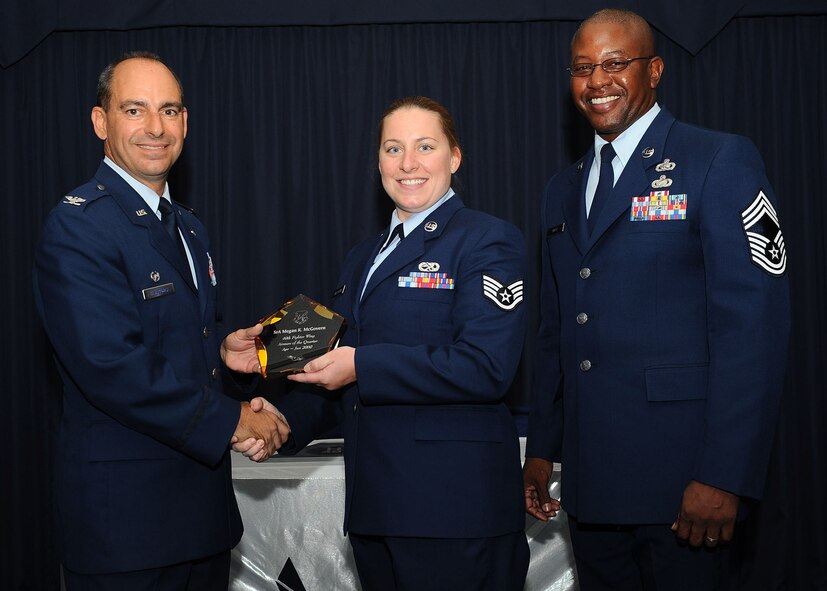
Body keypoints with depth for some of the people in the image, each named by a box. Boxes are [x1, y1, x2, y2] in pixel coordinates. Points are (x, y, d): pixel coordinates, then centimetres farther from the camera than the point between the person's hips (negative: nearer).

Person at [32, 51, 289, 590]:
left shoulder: (191, 229, 15)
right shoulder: (77, 227, -15)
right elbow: (112, 366, -23)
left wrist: (220, 349, 3)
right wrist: (229, 420, -17)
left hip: (203, 499, 8)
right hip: (125, 511, -8)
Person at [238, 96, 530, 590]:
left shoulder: (488, 242, -6)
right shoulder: (365, 258, 18)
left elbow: (485, 367, -19)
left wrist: (362, 366, -17)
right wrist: (285, 421, 3)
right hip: (374, 503, 7)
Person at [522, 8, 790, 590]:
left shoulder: (720, 162, -6)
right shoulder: (564, 190, 15)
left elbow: (754, 324, -13)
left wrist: (725, 476, -18)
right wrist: (541, 449, 13)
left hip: (677, 474, -6)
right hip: (588, 477, 6)